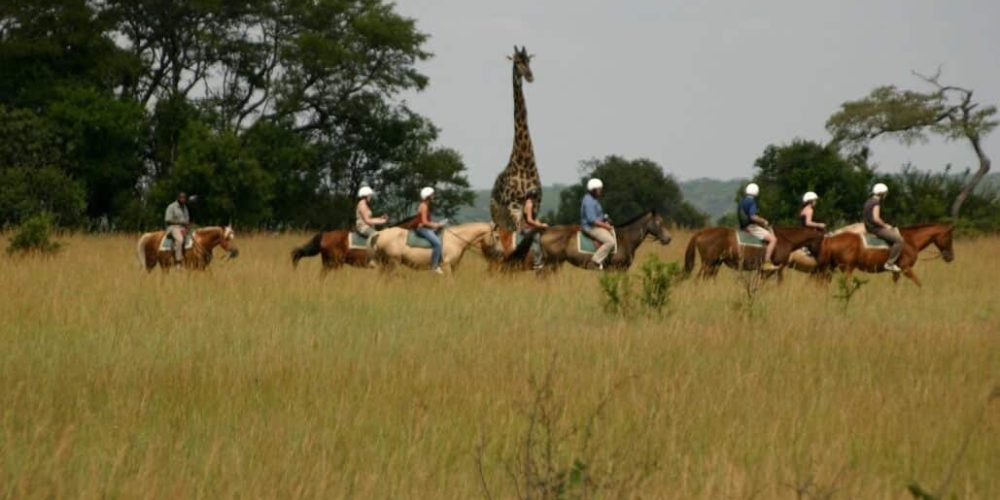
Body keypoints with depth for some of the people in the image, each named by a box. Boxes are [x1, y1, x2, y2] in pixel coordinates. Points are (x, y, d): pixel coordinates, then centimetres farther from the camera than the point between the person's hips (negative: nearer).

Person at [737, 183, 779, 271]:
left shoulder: (742, 202, 12)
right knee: (773, 239, -15)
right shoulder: (752, 202, -16)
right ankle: (766, 262, -22)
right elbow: (753, 217, -26)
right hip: (751, 226, -10)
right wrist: (763, 222, -9)